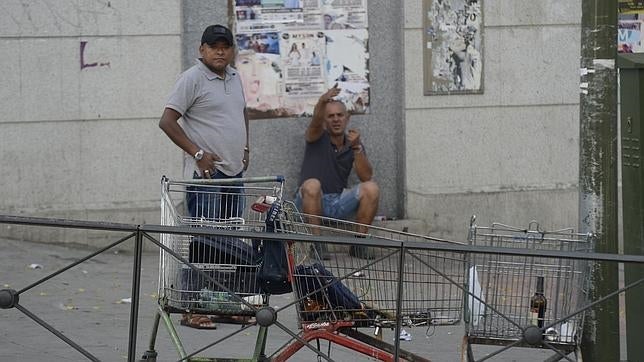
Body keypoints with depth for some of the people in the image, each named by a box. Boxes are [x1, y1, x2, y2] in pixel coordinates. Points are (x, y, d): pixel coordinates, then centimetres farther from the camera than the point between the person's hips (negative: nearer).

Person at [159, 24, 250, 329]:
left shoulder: (234, 78, 14)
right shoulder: (192, 79, -10)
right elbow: (167, 121, -13)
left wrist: (245, 149, 18)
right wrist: (198, 153, -16)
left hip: (234, 172, 8)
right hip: (205, 174, -8)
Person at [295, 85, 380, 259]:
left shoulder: (354, 144, 9)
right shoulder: (318, 138, 0)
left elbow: (366, 177, -5)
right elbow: (316, 122, -25)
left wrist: (356, 148, -19)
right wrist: (322, 102, -47)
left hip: (338, 202, 3)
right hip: (311, 201, -3)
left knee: (371, 188, -20)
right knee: (312, 184, -37)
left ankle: (359, 243, -11)